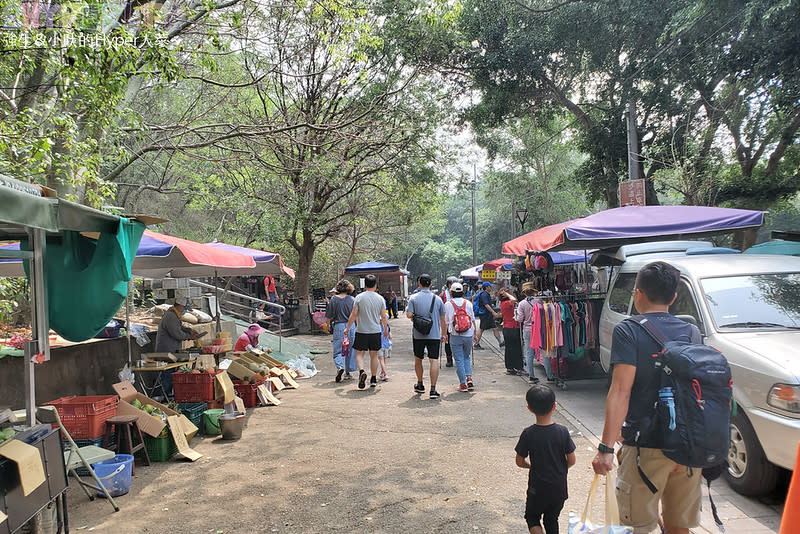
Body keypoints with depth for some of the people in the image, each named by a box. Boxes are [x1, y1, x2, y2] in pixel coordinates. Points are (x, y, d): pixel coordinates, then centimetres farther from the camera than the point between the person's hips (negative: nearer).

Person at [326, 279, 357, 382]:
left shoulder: (333, 299, -1)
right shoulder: (352, 299, 0)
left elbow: (328, 317, 2)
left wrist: (329, 327, 18)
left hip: (338, 327, -1)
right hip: (351, 327, 2)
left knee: (337, 351, 4)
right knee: (350, 350, 13)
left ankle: (340, 367, -22)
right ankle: (348, 372, 20)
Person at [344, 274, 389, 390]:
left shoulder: (359, 297, -5)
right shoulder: (380, 298, 0)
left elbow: (353, 315, -6)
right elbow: (384, 317, 3)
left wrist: (347, 328, 5)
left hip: (361, 331, -2)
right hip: (376, 331, 2)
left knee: (359, 353, 7)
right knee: (374, 355, 12)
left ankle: (362, 371, -17)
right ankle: (373, 379, 17)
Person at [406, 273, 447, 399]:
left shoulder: (414, 298, -3)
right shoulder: (437, 299, 2)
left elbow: (409, 315, -11)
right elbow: (443, 319, 6)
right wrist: (444, 334, 16)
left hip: (418, 335, 0)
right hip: (434, 335, 0)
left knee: (418, 360, 18)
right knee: (434, 361, -3)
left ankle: (420, 385, 31)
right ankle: (433, 389, -9)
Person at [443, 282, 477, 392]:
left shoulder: (448, 304, -3)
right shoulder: (468, 303, 4)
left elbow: (446, 321, 0)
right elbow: (473, 320, 9)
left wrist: (445, 334, 10)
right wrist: (474, 333, 18)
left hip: (455, 336, -3)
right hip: (468, 335, 3)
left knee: (459, 359, 3)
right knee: (467, 357, 19)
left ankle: (463, 384, 4)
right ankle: (469, 378, 5)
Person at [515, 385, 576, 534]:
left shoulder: (528, 434, -17)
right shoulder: (562, 431, -13)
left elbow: (520, 462, -8)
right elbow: (571, 461, -6)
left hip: (538, 488, -2)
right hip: (559, 488, 3)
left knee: (532, 517, 18)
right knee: (552, 519, 21)